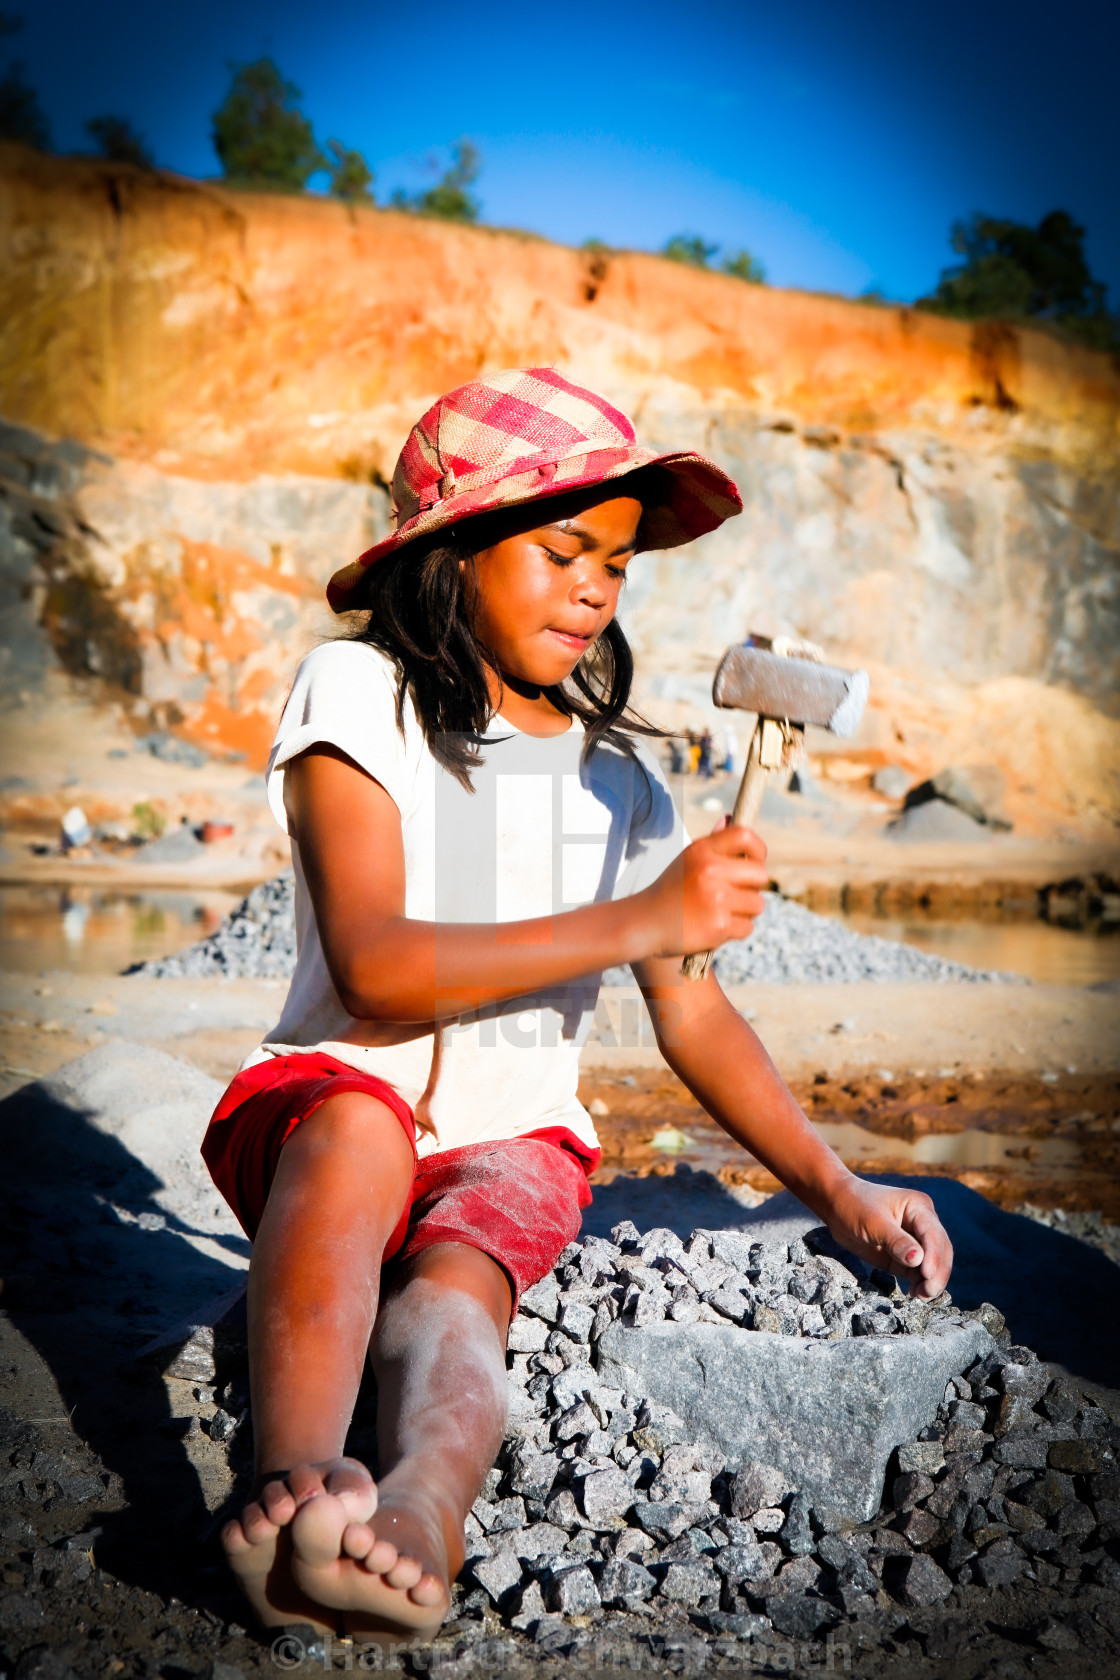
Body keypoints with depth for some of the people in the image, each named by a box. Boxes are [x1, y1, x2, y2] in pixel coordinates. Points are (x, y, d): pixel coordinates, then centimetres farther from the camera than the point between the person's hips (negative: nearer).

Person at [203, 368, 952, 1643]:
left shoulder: (620, 771, 11)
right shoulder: (356, 694, -4)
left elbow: (691, 1014, 14)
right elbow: (371, 968, -17)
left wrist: (833, 1188, 3)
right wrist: (638, 920, -23)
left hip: (514, 1141, 3)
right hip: (321, 1106, -3)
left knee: (454, 1282, -31)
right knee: (357, 1124, -38)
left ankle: (418, 1503, -61)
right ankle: (297, 1482, -59)